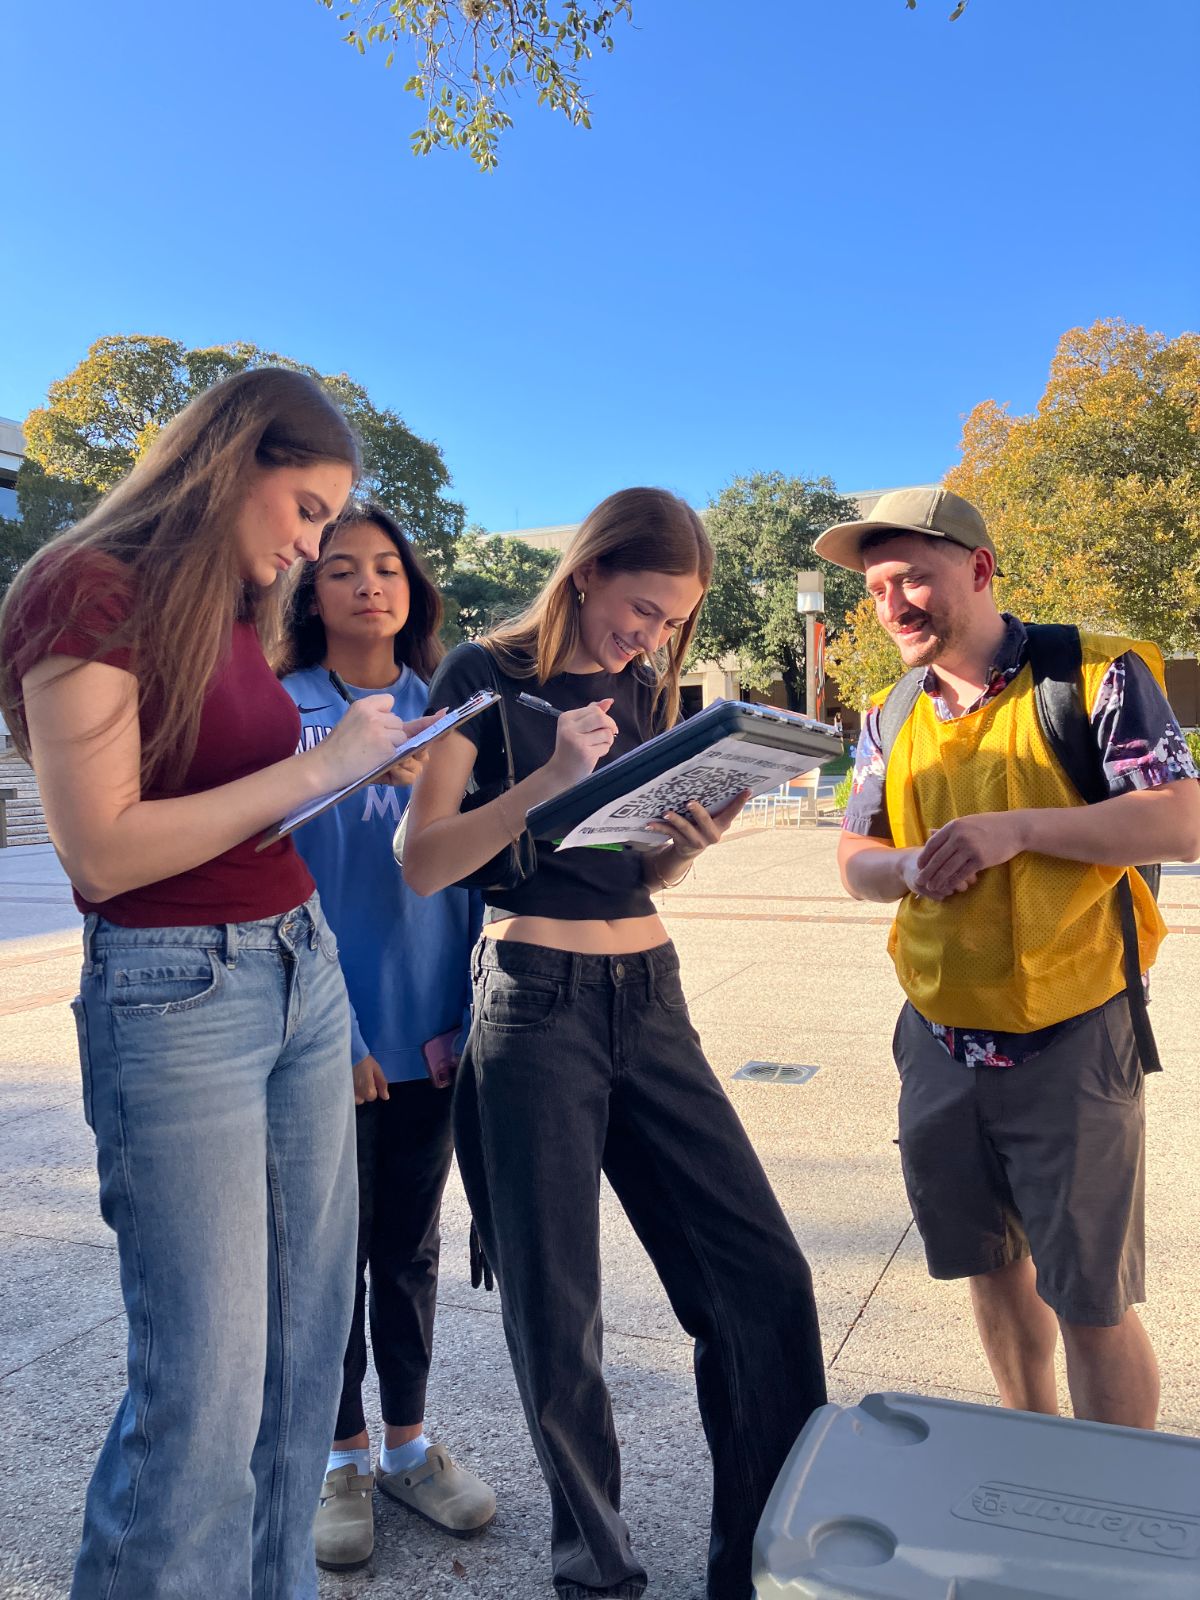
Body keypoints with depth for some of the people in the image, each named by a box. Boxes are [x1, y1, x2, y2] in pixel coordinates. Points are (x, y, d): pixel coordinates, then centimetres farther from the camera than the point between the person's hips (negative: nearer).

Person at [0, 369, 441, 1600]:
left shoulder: (233, 610, 14)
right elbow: (104, 851, -17)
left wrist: (357, 765, 5)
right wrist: (314, 765, -15)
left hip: (304, 972, 8)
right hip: (173, 994, -8)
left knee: (305, 1345, 14)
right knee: (206, 1384, -1)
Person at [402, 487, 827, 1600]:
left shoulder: (645, 687, 13)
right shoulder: (486, 676, -3)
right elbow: (424, 865, -10)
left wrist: (696, 836, -5)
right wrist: (549, 777, -22)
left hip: (650, 1003, 5)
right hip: (536, 1002, -5)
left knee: (765, 1279, 0)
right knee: (556, 1313, 6)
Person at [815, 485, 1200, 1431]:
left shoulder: (1097, 675, -9)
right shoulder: (891, 721, 7)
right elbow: (856, 863, 10)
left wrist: (1013, 829, -25)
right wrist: (909, 866, -13)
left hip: (1070, 1042, -5)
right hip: (940, 1042, 6)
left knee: (1091, 1300, 3)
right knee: (992, 1264, 20)